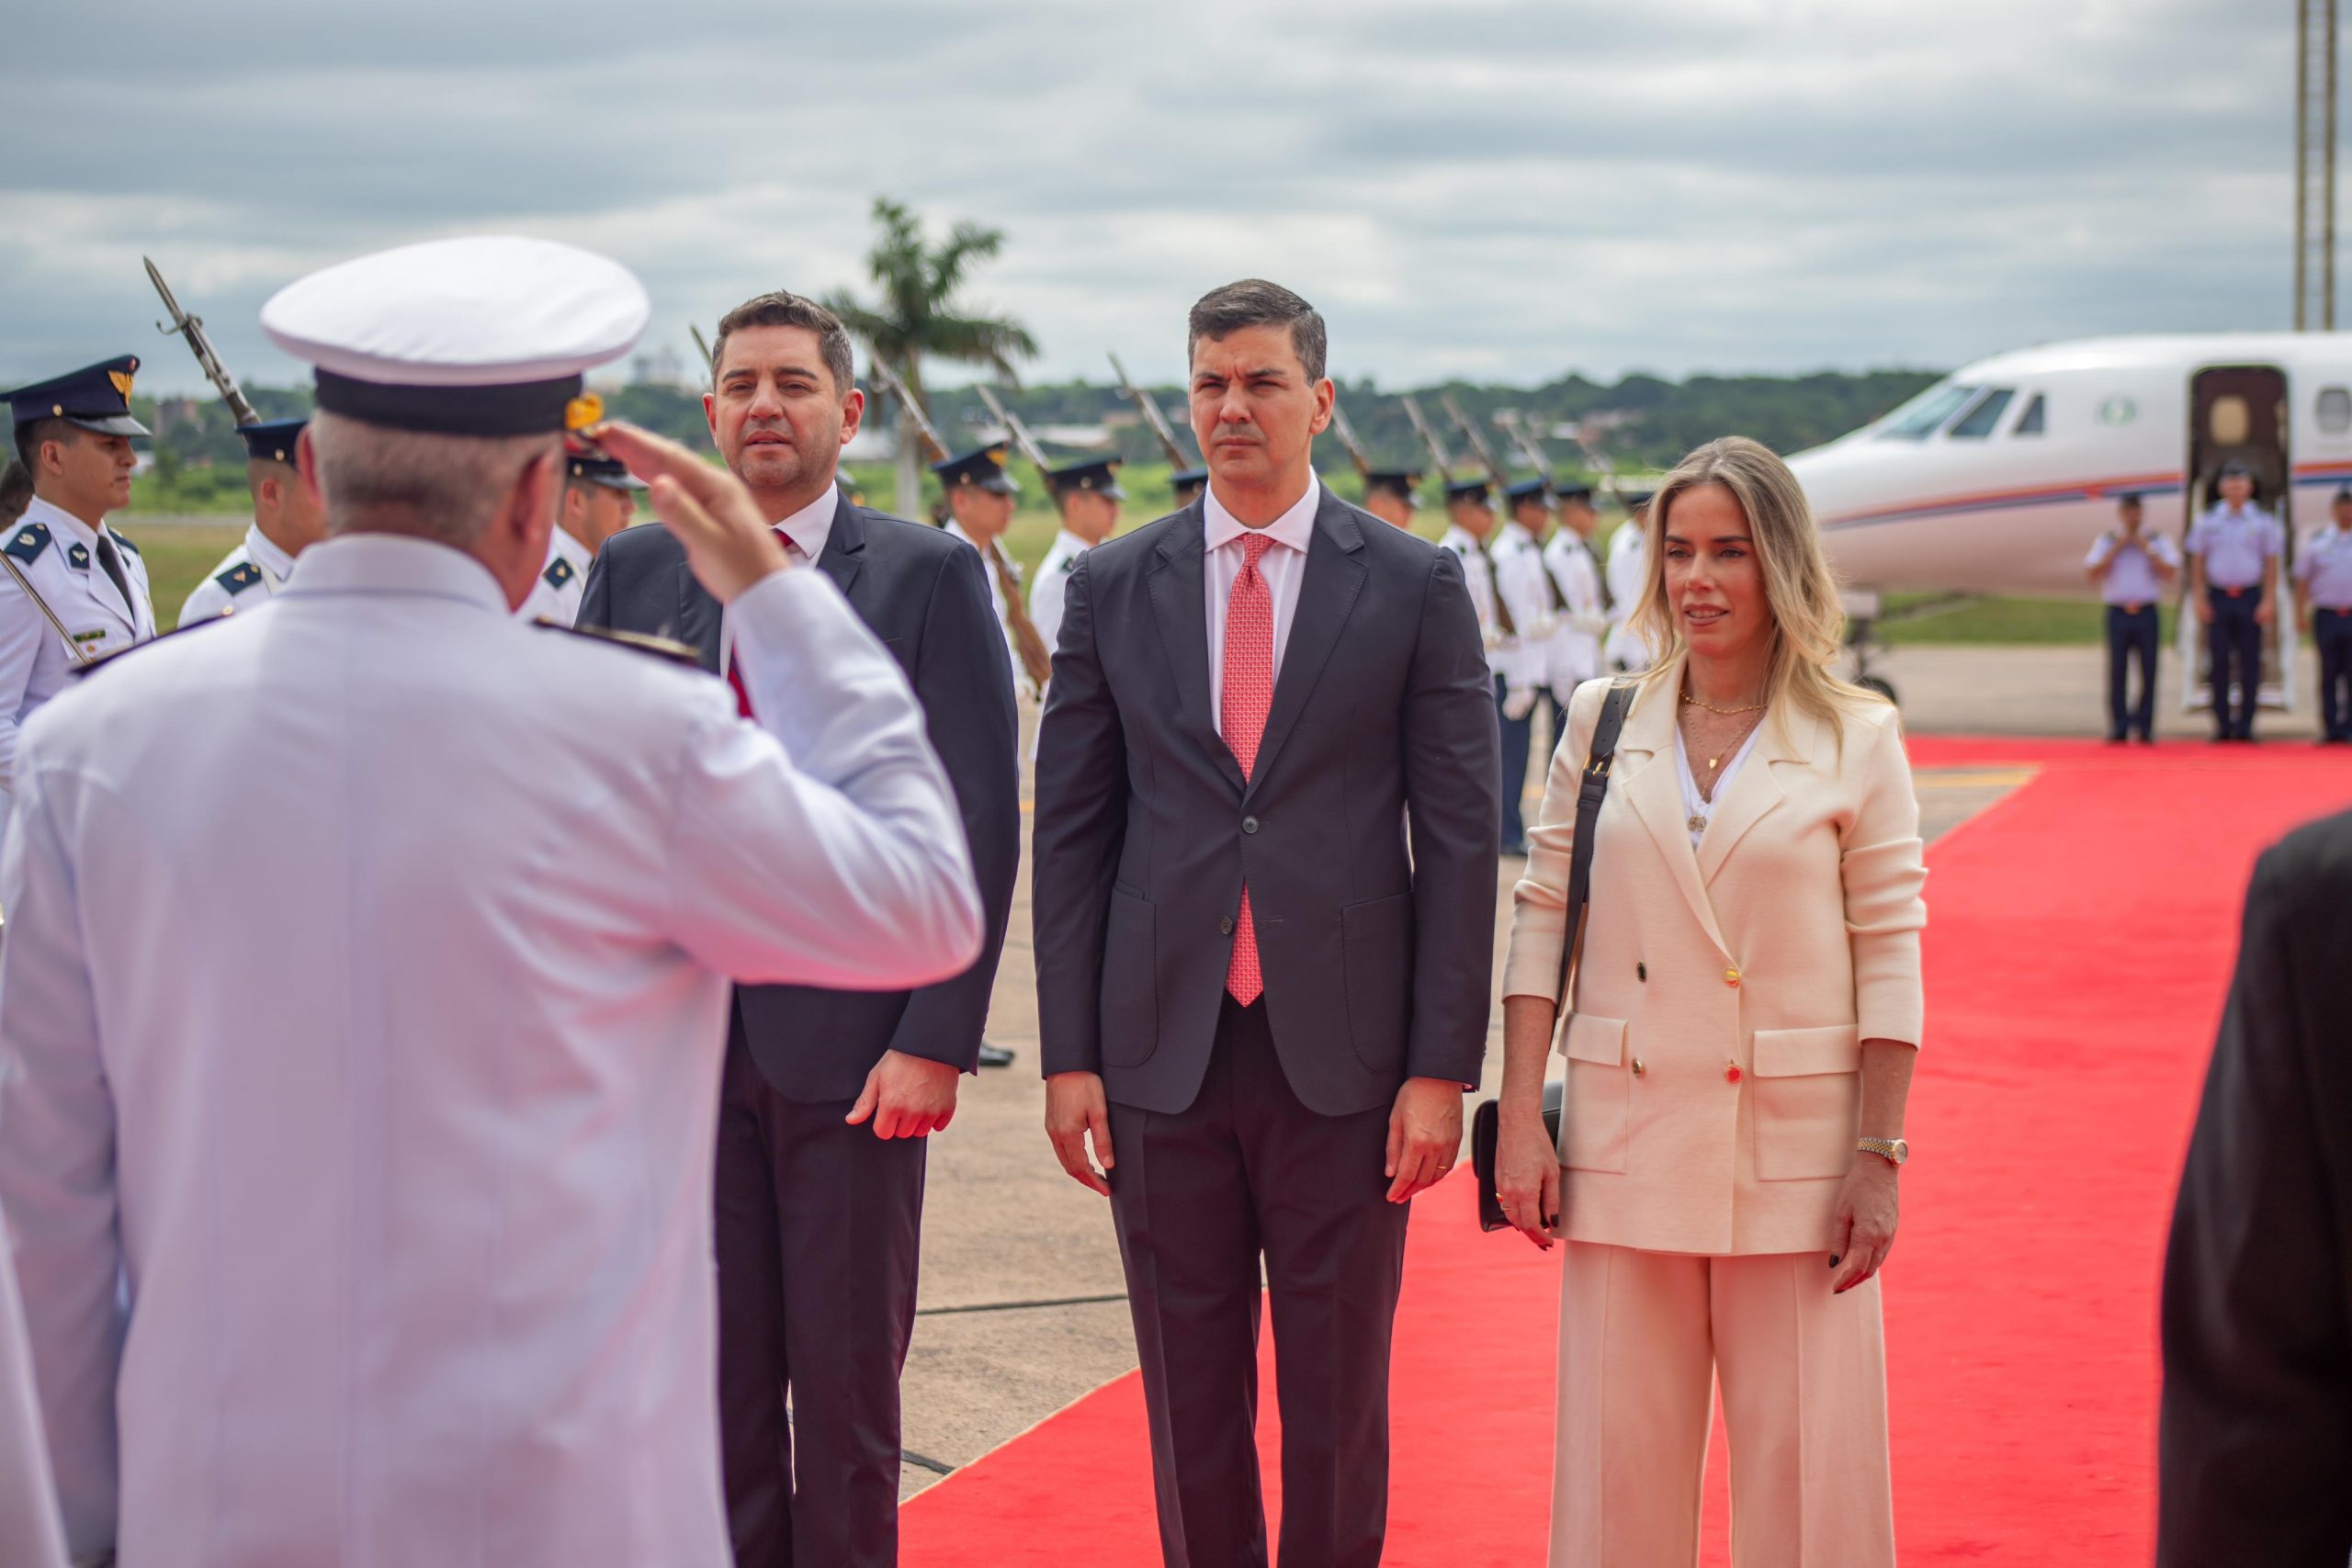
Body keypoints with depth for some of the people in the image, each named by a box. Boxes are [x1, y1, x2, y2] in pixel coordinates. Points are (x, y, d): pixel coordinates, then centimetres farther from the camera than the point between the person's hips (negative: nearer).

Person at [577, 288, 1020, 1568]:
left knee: (847, 1376, 5)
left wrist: (937, 1039, -11)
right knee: (710, 1374, 9)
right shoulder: (633, 573, 8)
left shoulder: (929, 575, 0)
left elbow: (978, 823, -4)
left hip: (852, 1045, -3)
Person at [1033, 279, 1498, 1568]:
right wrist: (1069, 1054, 0)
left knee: (1338, 1397, 7)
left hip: (1343, 1055, -1)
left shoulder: (1415, 587, 1)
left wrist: (1441, 1066, -6)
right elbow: (1070, 831, 7)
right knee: (1190, 1397, 9)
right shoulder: (1112, 588, 6)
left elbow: (1458, 836, -1)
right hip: (1163, 1058, 2)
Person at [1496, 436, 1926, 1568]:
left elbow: (1888, 956, 0)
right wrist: (1520, 1121, -1)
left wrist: (1878, 1158, -5)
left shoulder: (1855, 741, -1)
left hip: (1792, 1149, -2)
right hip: (1626, 1136, 2)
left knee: (1804, 1463, 2)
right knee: (1620, 1456, 5)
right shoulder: (1602, 722, 5)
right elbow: (1541, 922, 6)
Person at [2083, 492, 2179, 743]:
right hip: (2118, 612, 0)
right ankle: (2119, 728, 1)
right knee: (2117, 671, -3)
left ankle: (2144, 727, 3)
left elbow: (2170, 573, -2)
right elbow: (2093, 574, -2)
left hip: (2147, 613, 0)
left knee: (2148, 671, -2)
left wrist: (2147, 550, -7)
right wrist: (2116, 549, -6)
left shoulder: (2157, 542, 9)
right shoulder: (2106, 542, 10)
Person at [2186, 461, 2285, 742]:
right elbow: (2197, 561, 8)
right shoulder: (2207, 522, 6)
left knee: (2250, 663, -1)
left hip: (2250, 597, 0)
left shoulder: (2263, 522, 5)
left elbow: (2271, 563, 5)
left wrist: (2269, 600, -3)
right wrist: (2198, 598, 1)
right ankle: (2222, 724, 5)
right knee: (2219, 662, 0)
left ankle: (2245, 725, 3)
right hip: (2218, 596, 0)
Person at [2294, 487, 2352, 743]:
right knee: (2329, 676, 2)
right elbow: (2302, 579, 9)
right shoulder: (2316, 541, 8)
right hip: (2326, 614, 0)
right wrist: (2300, 613, 2)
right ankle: (2330, 729, 5)